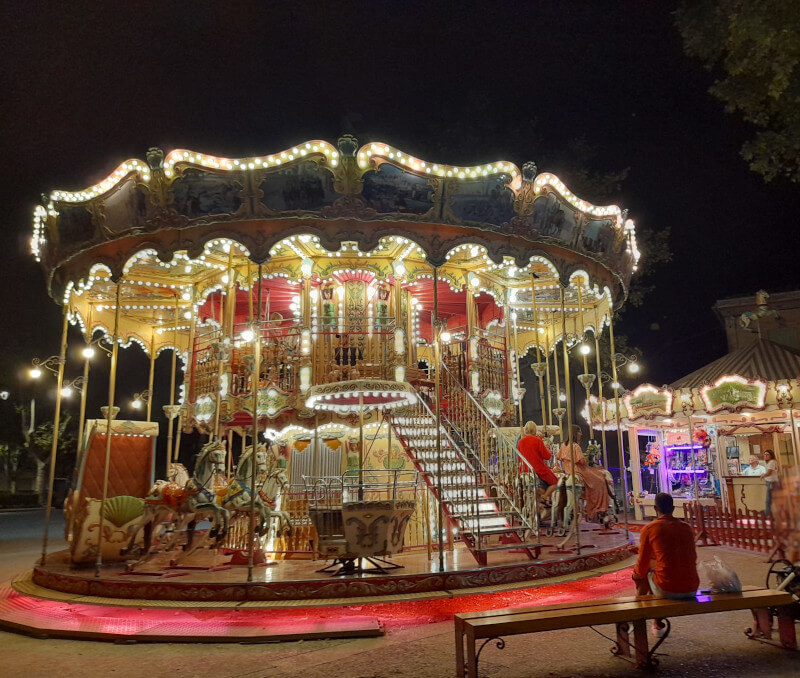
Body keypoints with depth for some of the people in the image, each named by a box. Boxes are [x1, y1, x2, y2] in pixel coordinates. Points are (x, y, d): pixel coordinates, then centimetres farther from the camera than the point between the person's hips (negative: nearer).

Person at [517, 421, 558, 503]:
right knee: (554, 482, 13)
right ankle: (544, 498, -6)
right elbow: (547, 456, -9)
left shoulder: (521, 441, 0)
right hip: (539, 470, -6)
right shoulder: (537, 440, -14)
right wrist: (547, 449, 10)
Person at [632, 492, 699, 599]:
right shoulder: (687, 527, 6)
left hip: (667, 591, -4)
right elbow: (693, 559, 18)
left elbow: (642, 565, 2)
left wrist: (636, 573, 24)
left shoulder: (649, 529, -5)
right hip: (692, 590, 4)